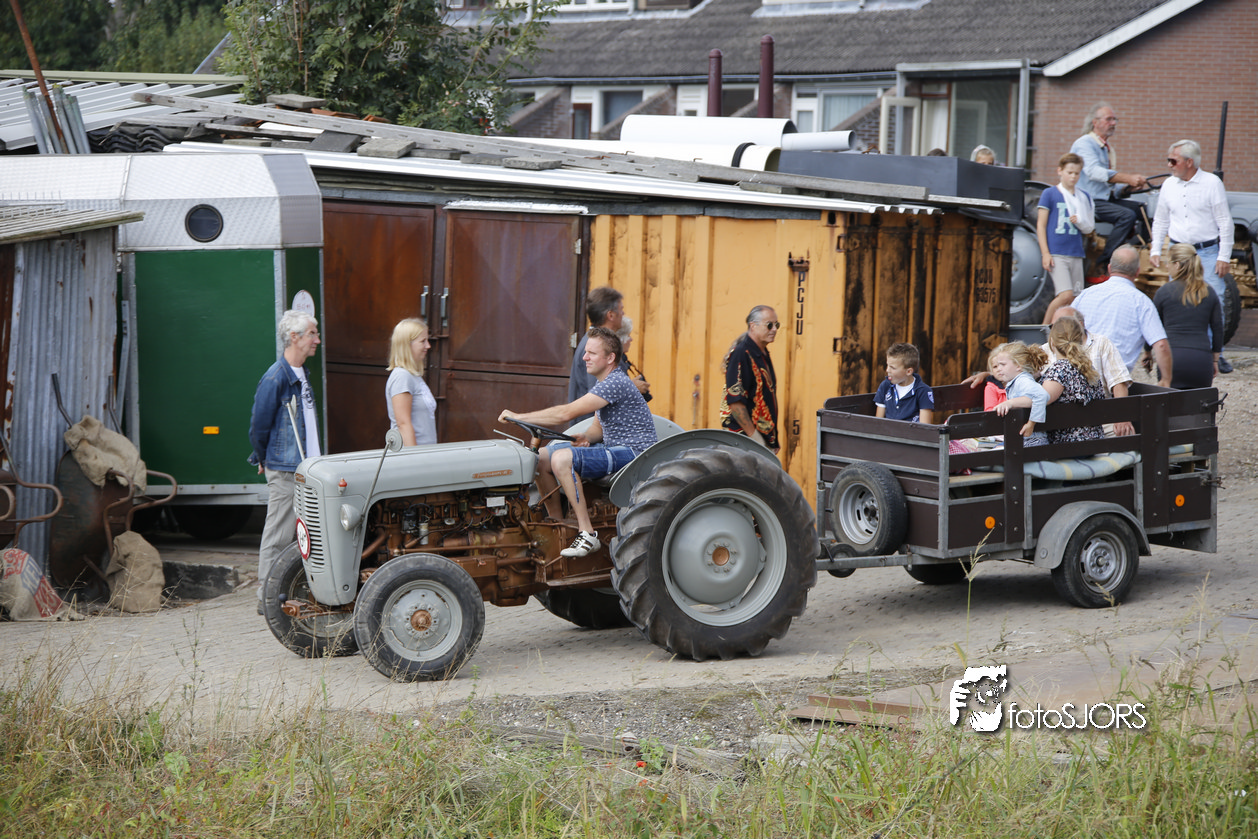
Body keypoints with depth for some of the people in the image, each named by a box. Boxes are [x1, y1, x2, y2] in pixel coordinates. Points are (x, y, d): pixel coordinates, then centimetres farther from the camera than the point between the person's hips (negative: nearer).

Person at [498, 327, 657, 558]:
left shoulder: (615, 383, -20)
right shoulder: (603, 383, 14)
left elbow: (566, 413, -25)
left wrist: (518, 417, -20)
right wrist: (587, 437, -5)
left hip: (634, 453, -10)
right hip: (613, 450, 10)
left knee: (562, 458, -30)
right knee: (542, 457, 5)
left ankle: (587, 534, -28)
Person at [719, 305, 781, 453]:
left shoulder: (764, 355, 17)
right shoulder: (741, 355, -13)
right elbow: (735, 401, -20)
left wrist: (773, 439, 21)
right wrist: (753, 436, -21)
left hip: (766, 438, 9)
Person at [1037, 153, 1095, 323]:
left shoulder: (1084, 197, 14)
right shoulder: (1049, 194, 1)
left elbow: (1089, 228, 17)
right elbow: (1041, 225, -1)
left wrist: (1079, 222, -7)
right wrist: (1045, 253, -9)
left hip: (1076, 254, 5)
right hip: (1056, 253, -5)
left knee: (1077, 299, 1)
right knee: (1066, 295, -17)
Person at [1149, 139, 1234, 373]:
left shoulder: (1212, 183, -6)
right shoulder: (1169, 185, 6)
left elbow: (1225, 222, -5)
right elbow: (1160, 220, 17)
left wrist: (1224, 257, -8)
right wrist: (1155, 249, 9)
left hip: (1208, 252, -3)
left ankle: (1215, 354, 4)